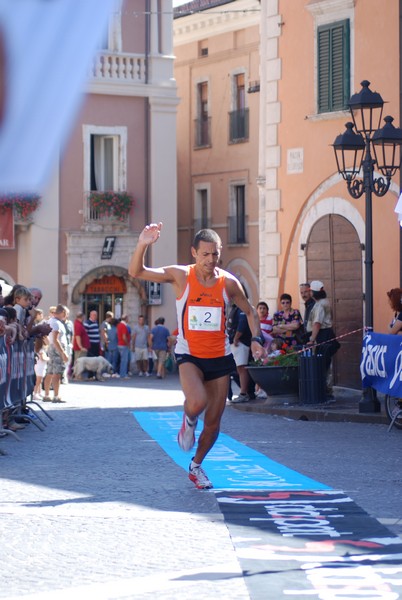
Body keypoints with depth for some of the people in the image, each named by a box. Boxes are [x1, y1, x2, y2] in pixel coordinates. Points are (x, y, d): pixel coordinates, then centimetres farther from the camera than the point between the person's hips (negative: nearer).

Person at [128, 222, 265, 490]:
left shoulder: (229, 282, -4)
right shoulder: (180, 276, -9)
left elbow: (250, 311, 11)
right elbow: (136, 272, -12)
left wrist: (256, 339, -4)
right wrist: (143, 245, -30)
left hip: (219, 357, 3)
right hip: (189, 355, -3)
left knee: (213, 421, 8)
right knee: (197, 401, -31)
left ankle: (196, 466, 34)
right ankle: (188, 423, 7)